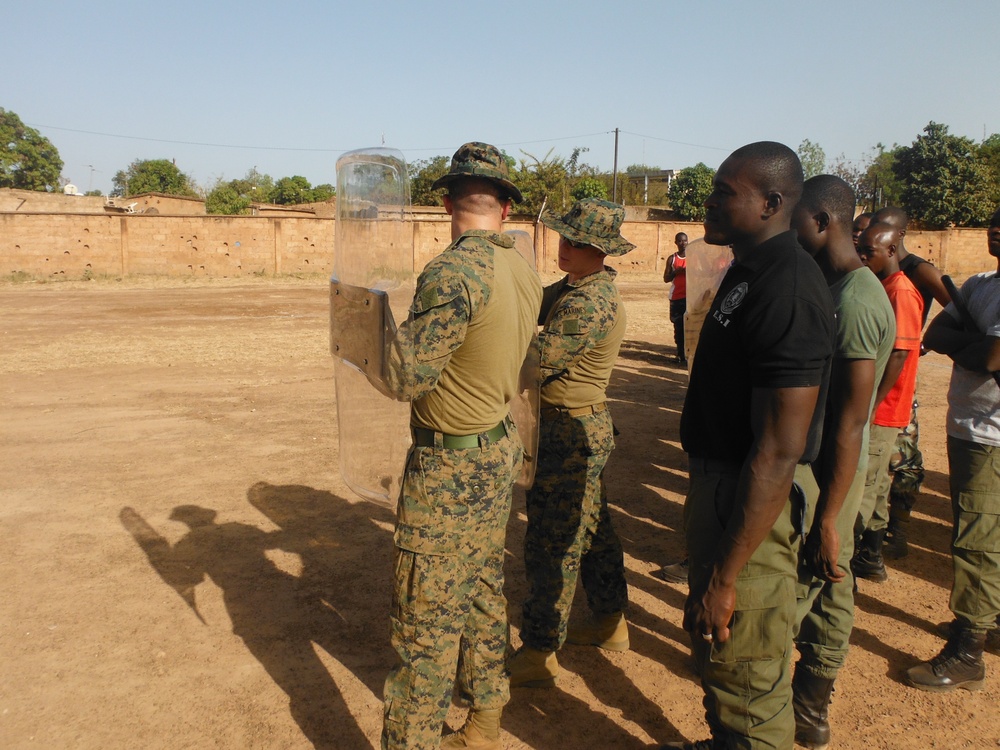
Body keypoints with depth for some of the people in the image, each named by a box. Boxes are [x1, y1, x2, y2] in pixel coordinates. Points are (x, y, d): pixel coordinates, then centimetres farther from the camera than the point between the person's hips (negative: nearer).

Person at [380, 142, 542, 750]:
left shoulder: (453, 272, -22)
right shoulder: (525, 270, 4)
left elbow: (409, 375, -22)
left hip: (450, 465, -9)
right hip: (503, 448, 9)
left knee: (426, 618, 2)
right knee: (485, 590, 21)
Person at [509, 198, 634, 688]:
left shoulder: (589, 303, -22)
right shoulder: (571, 287, 10)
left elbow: (536, 361, -24)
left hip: (571, 434, -10)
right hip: (586, 429, 10)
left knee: (552, 542, -1)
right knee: (591, 526, 21)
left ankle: (539, 655, 11)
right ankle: (610, 622, 37)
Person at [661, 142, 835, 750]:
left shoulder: (789, 290, -24)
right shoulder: (748, 270, 8)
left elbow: (778, 453, -27)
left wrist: (726, 575, -24)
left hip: (752, 506, -10)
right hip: (715, 485, 10)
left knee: (748, 674, 8)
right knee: (711, 645, 28)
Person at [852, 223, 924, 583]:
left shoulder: (901, 292, -15)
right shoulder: (881, 288, 14)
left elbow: (899, 354, -21)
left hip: (881, 409, -10)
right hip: (873, 407, 10)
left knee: (860, 488, -5)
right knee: (873, 485, 16)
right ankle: (870, 558, 26)